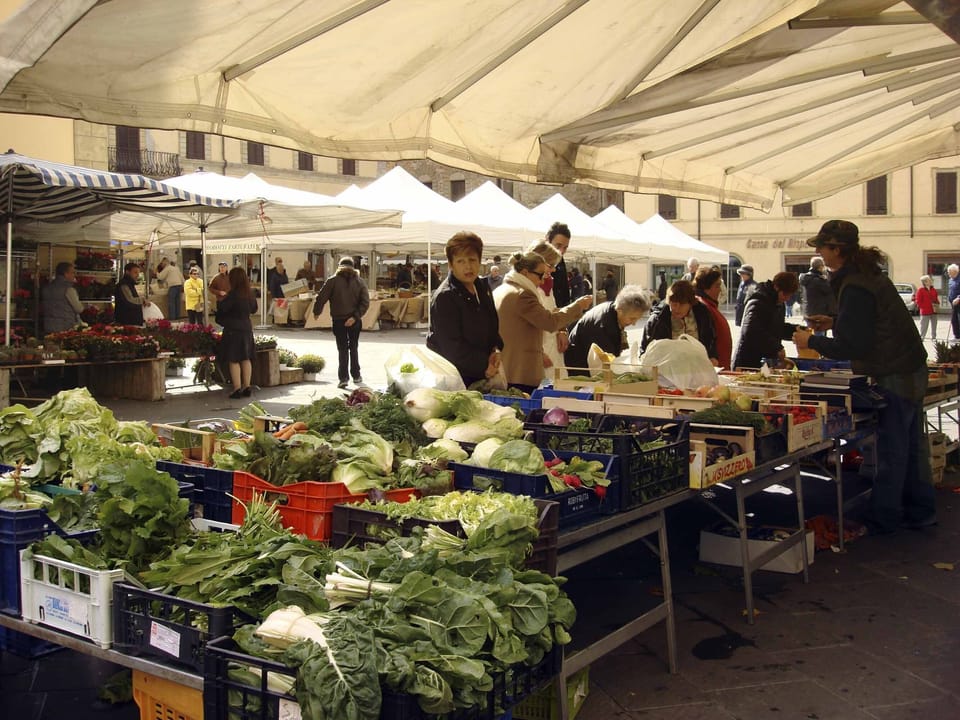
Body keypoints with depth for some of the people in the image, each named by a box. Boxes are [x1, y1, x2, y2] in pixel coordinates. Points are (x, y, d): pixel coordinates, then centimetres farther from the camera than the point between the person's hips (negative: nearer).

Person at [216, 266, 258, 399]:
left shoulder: (233, 294, -17)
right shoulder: (250, 294, 4)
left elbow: (221, 309, -18)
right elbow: (254, 309, 18)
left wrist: (221, 300, 0)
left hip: (233, 330, -7)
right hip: (247, 328, 7)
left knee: (233, 360, -1)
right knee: (246, 358, 12)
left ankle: (237, 389, -4)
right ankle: (246, 387, 14)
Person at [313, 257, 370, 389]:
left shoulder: (333, 281, -4)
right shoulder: (359, 281, 3)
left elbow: (321, 298, -6)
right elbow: (365, 302, -7)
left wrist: (316, 312, 9)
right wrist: (355, 316, -12)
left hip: (338, 320, -2)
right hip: (354, 321, 2)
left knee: (342, 349, 3)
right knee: (354, 348, 17)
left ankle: (343, 378, -4)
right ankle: (356, 376, 22)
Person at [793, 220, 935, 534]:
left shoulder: (854, 287, -21)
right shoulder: (868, 273, 10)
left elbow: (852, 347, -21)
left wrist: (811, 341, -9)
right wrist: (835, 322, 18)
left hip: (894, 375, -10)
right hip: (911, 367, 10)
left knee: (891, 450, -1)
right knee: (911, 445, 17)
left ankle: (883, 519, 9)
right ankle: (919, 511, 26)